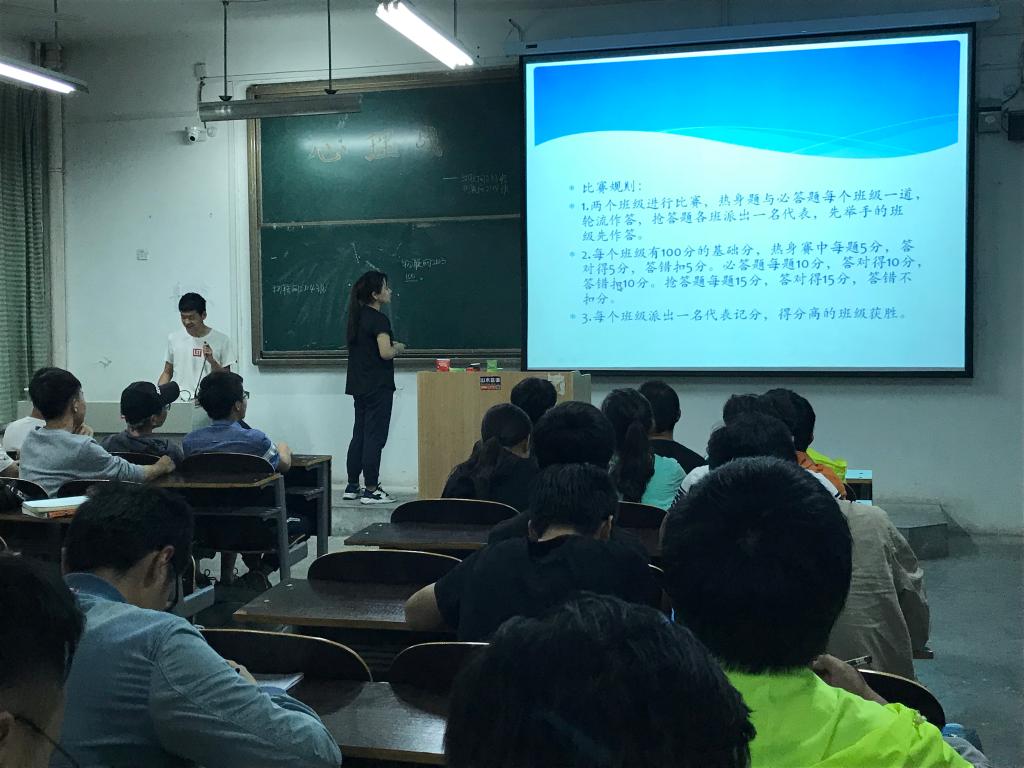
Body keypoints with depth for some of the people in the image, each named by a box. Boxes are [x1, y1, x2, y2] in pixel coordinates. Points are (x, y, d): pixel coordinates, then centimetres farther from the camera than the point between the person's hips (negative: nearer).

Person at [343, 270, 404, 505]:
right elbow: (386, 353, -24)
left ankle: (352, 487, 18)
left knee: (359, 435, 13)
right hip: (377, 387, -9)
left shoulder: (357, 317, 12)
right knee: (375, 437, -4)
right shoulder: (379, 319, -16)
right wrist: (398, 348, -4)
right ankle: (371, 491, -1)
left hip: (359, 386, 9)